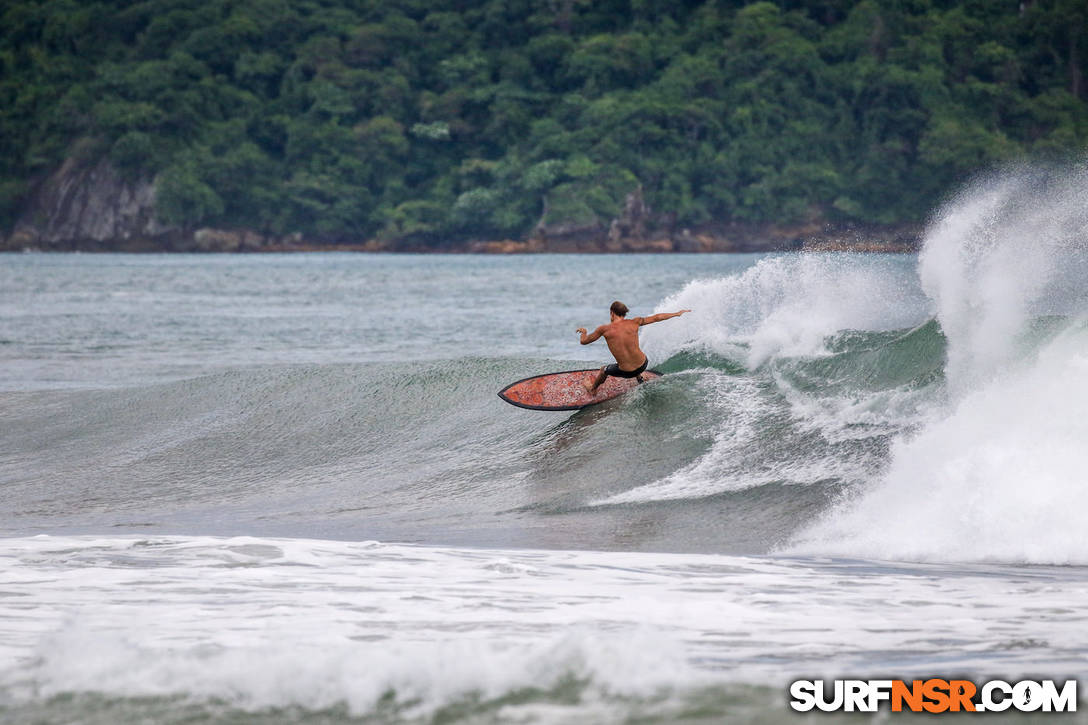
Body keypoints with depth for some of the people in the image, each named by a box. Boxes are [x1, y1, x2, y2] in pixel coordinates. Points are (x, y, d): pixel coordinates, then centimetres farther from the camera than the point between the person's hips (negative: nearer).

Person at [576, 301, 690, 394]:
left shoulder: (604, 329, -11)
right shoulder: (634, 323, -6)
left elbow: (584, 341, 1)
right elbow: (656, 318, 5)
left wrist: (583, 332, 25)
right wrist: (677, 314, 19)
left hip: (626, 372, -2)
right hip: (643, 365, 2)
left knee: (604, 370, 31)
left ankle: (593, 389, 57)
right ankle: (640, 378, 57)